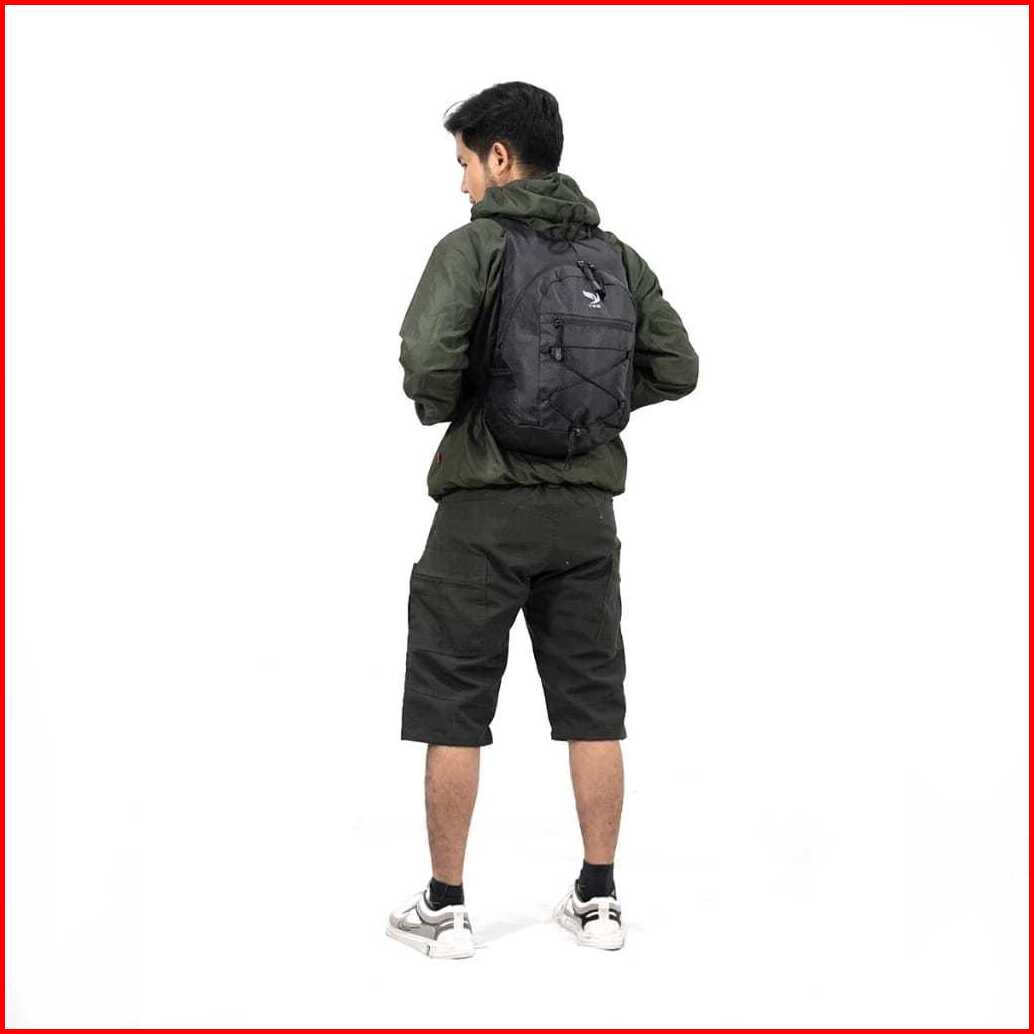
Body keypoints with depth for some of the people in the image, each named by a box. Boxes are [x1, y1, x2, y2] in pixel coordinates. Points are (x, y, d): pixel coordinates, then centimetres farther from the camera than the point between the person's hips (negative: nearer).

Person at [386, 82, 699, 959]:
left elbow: (428, 359, -21)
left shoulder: (472, 245, -8)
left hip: (484, 508, -5)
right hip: (586, 509, 5)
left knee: (453, 714, 5)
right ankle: (598, 898, 17)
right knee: (593, 711, 11)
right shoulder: (617, 255, 9)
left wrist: (439, 410, 0)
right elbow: (677, 369, 7)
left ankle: (446, 908, 13)